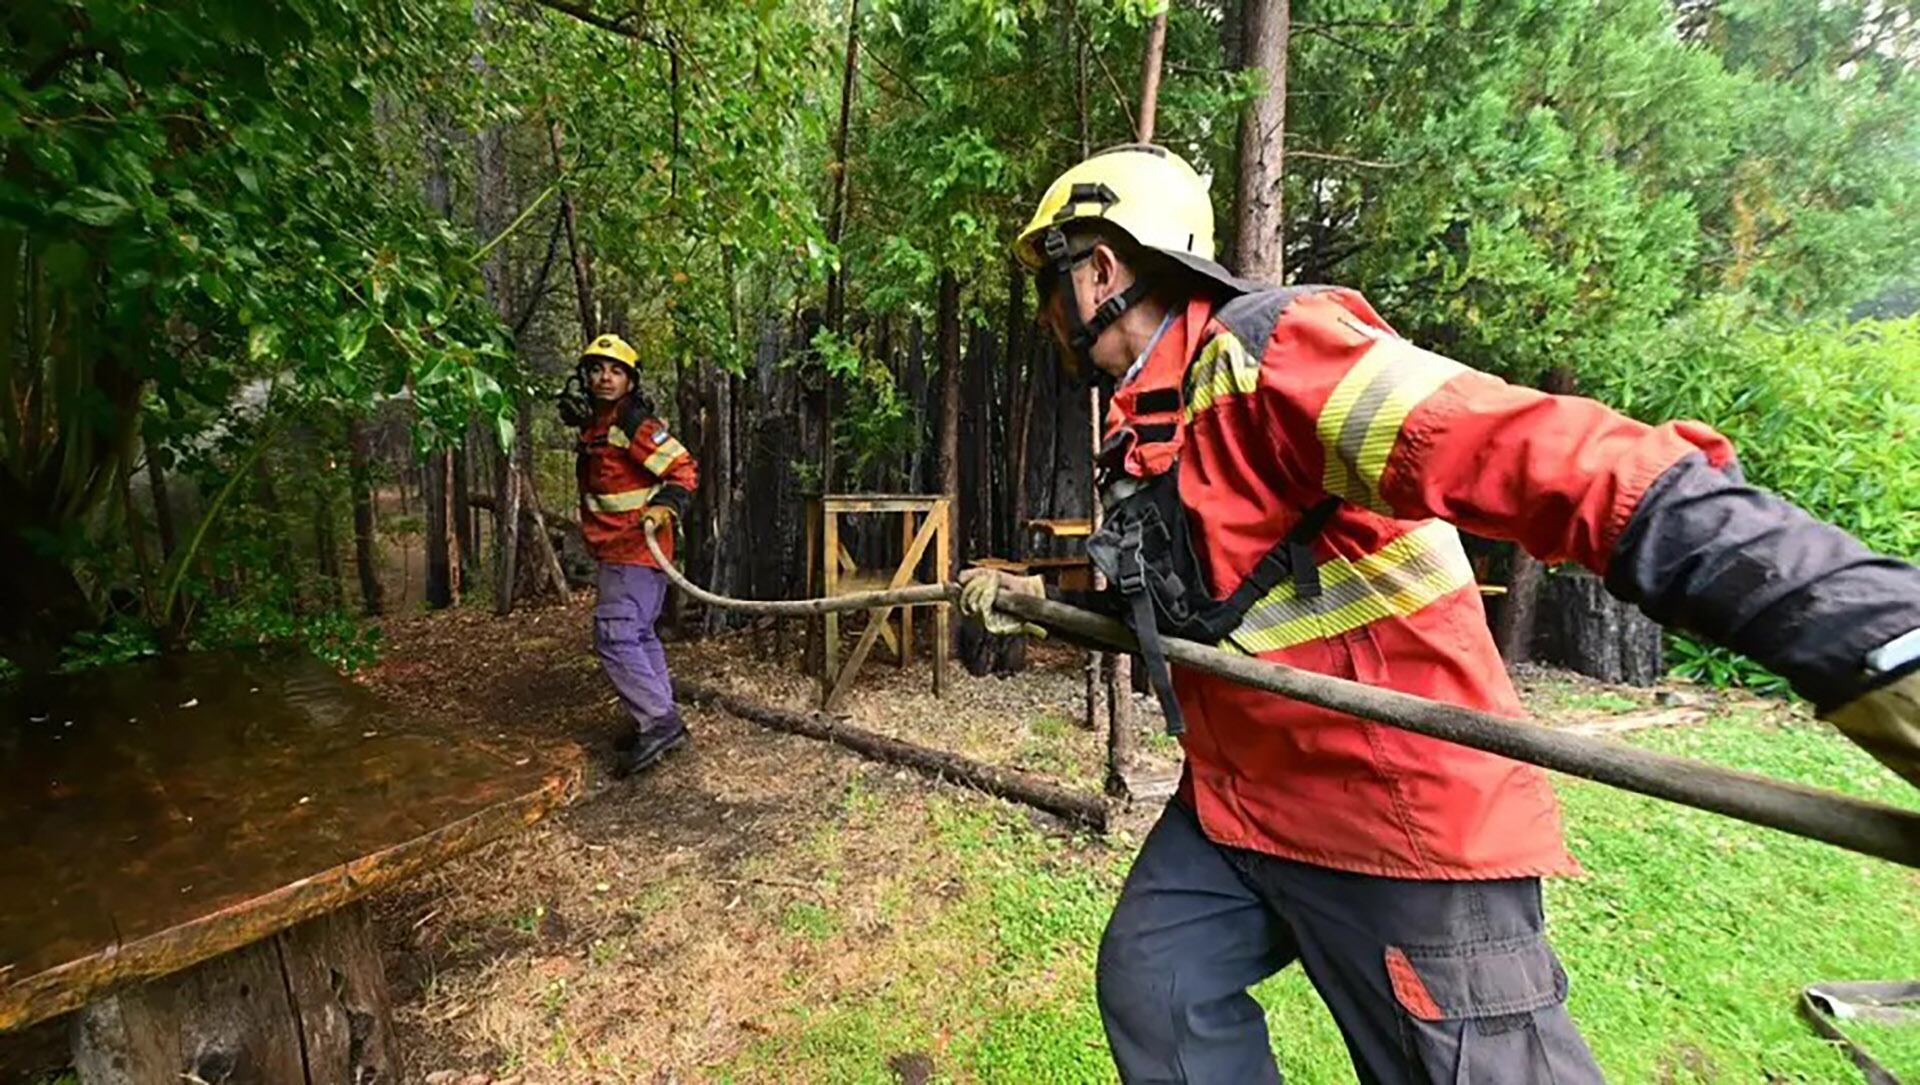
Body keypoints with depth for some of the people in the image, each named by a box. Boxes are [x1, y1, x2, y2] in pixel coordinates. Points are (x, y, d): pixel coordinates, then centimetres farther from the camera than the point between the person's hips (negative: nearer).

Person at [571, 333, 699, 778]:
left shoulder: (635, 423, -13)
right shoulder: (593, 426, 16)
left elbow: (684, 469, -18)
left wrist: (665, 506, -29)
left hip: (636, 550, -10)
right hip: (618, 551, 10)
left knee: (615, 635, -14)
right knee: (638, 634, 16)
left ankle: (658, 721, -9)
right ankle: (658, 718, 26)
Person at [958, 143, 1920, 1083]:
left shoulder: (1266, 350, -20)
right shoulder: (1142, 425, 10)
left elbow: (1560, 465, -31)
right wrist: (1038, 601, 16)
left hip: (1393, 807, -9)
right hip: (1233, 797, 9)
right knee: (1151, 988, 16)